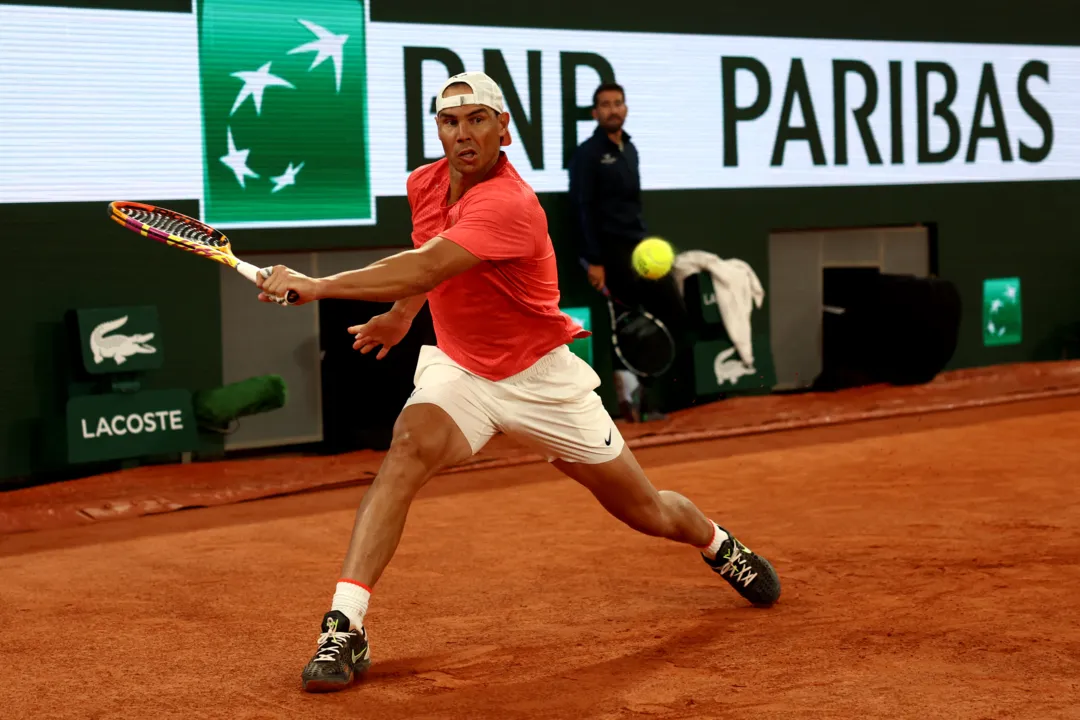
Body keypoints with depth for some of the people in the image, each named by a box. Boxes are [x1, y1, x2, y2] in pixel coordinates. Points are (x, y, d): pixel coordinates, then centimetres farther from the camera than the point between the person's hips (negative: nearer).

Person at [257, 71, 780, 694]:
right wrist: (402, 315, 15)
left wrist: (318, 286, -46)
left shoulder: (511, 204, -29)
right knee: (407, 454, -27)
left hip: (541, 378, -4)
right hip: (458, 367, 4)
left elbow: (426, 269, -43)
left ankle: (718, 544, 43)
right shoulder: (425, 184, -4)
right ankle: (345, 630, -31)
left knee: (646, 511, 6)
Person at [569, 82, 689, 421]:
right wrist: (594, 261, -17)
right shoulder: (587, 154, -6)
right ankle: (632, 396, 1)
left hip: (640, 247, 8)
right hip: (611, 252, -8)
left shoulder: (630, 149, 16)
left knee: (675, 315, 2)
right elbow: (583, 210, -12)